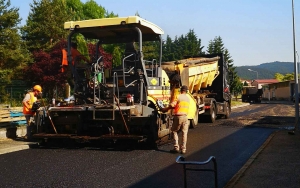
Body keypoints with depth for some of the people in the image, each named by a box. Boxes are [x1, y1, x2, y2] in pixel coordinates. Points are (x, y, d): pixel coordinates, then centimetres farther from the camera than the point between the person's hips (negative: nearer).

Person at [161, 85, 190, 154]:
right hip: (185, 116, 4)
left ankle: (176, 147, 2)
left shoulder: (178, 97, -7)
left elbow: (172, 105, -14)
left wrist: (165, 109, -1)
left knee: (174, 131, 9)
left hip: (178, 116, -4)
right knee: (184, 133, 7)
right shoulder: (188, 98, 12)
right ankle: (183, 149, 6)